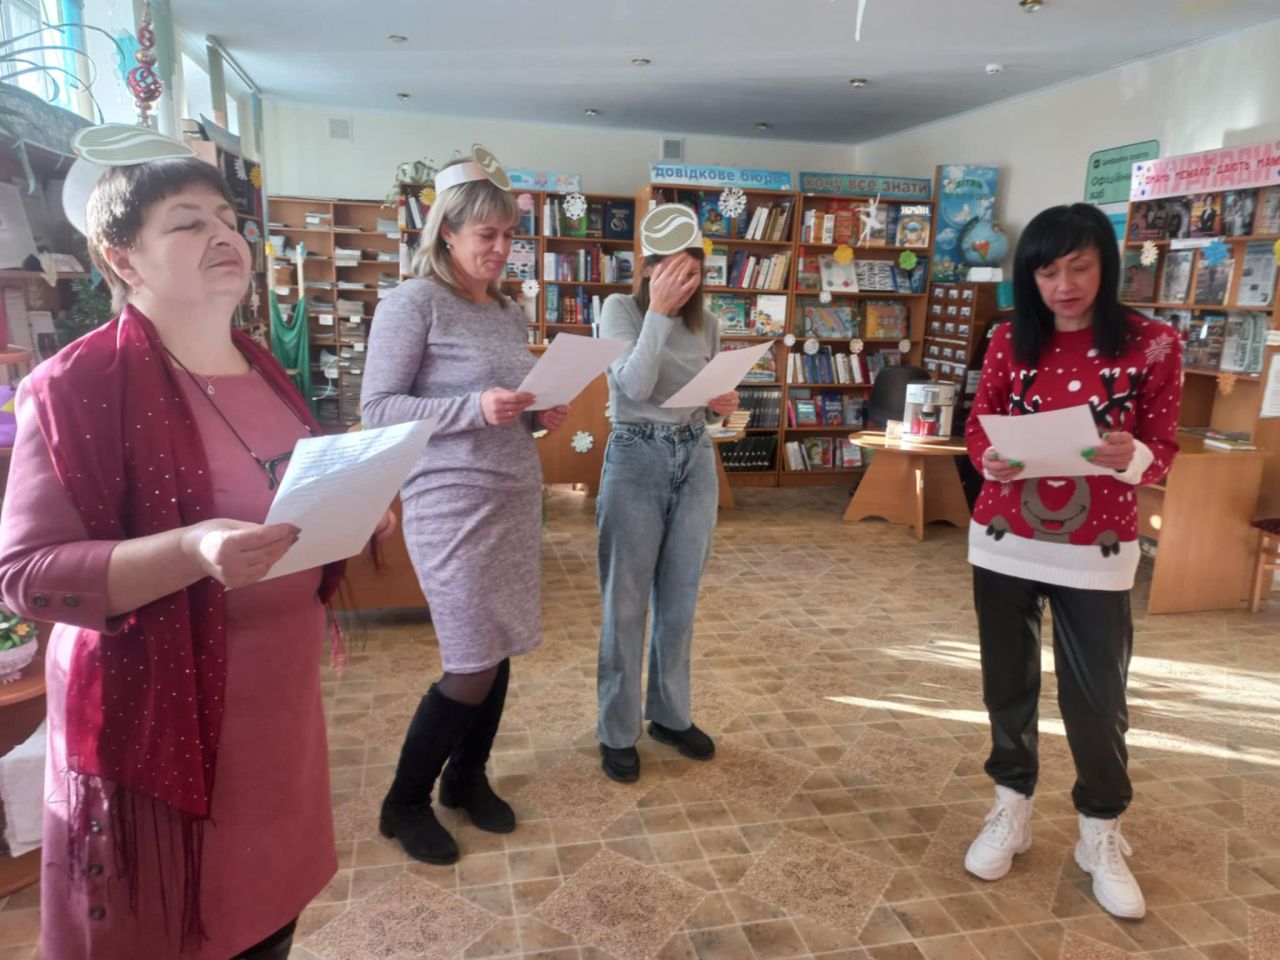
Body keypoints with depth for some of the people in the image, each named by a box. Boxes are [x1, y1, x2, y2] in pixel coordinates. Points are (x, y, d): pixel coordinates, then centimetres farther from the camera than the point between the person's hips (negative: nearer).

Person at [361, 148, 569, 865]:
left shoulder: (510, 312, 13)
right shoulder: (414, 303, -8)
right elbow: (379, 409, -11)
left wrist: (541, 417, 0)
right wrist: (474, 408, -22)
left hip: (518, 496, 7)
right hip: (454, 503, -7)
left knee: (500, 651, 12)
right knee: (473, 666, -4)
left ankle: (468, 776, 34)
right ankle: (405, 802, 19)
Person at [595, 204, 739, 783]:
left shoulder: (706, 323, 9)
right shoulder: (620, 309, -6)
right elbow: (636, 388, -20)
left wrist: (725, 405, -5)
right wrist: (658, 312, -21)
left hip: (695, 461, 5)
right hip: (636, 461, -5)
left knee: (680, 600, 14)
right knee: (627, 602, 3)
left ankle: (671, 715, 31)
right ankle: (618, 732, 18)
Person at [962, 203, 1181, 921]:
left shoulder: (1152, 344, -5)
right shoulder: (1010, 341, 0)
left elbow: (1164, 449, -3)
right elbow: (978, 428, 5)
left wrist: (1131, 457, -25)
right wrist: (991, 460, -18)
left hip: (1097, 551, -1)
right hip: (1004, 541, 2)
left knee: (1098, 695, 6)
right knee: (1008, 682, 12)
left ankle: (1103, 835, 29)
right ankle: (1012, 811, 32)